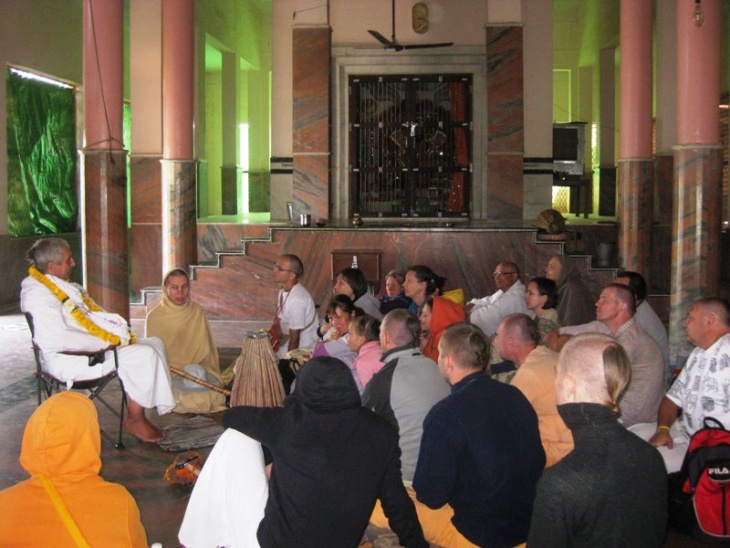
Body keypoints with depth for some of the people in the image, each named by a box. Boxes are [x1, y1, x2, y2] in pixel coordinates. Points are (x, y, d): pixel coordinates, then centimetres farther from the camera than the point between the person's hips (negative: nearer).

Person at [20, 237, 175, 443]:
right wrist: (104, 343, -21)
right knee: (143, 355, -22)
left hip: (95, 348, 11)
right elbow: (58, 338, -27)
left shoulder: (63, 286, 13)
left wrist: (118, 332, 2)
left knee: (154, 343, 4)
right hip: (69, 360, -11)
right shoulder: (38, 294, -18)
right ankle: (135, 419, -8)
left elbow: (92, 314, 19)